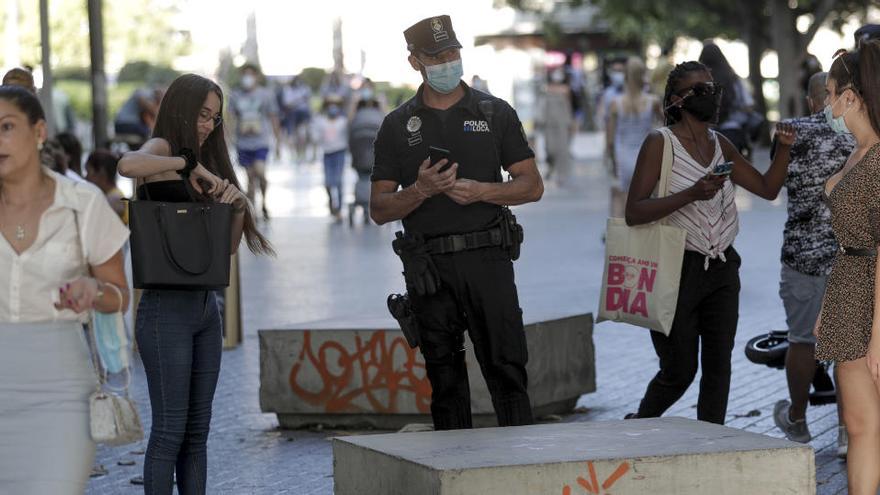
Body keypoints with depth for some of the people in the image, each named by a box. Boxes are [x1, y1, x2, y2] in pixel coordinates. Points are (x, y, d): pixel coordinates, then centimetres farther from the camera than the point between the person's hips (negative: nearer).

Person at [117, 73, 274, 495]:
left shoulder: (207, 162, 19)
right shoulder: (161, 149, -4)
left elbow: (228, 246, 17)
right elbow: (128, 165, -32)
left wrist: (238, 207, -1)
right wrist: (189, 163, -24)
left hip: (205, 305, 8)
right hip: (166, 307, -8)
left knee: (197, 429, 8)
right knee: (170, 429, -8)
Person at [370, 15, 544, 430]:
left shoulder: (495, 113, 8)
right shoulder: (398, 125, 9)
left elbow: (532, 186, 6)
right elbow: (379, 209, 7)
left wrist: (480, 191, -10)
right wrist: (420, 190, -12)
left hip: (487, 259, -1)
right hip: (429, 267, 1)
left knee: (507, 369, -6)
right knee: (445, 378, 5)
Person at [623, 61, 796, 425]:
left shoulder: (720, 145, 10)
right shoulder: (660, 143, -9)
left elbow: (767, 188, 16)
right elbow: (634, 212, -16)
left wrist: (784, 148, 0)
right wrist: (691, 194, -25)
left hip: (722, 269, 6)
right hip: (678, 270, -6)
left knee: (718, 366, 2)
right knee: (680, 371, 1)